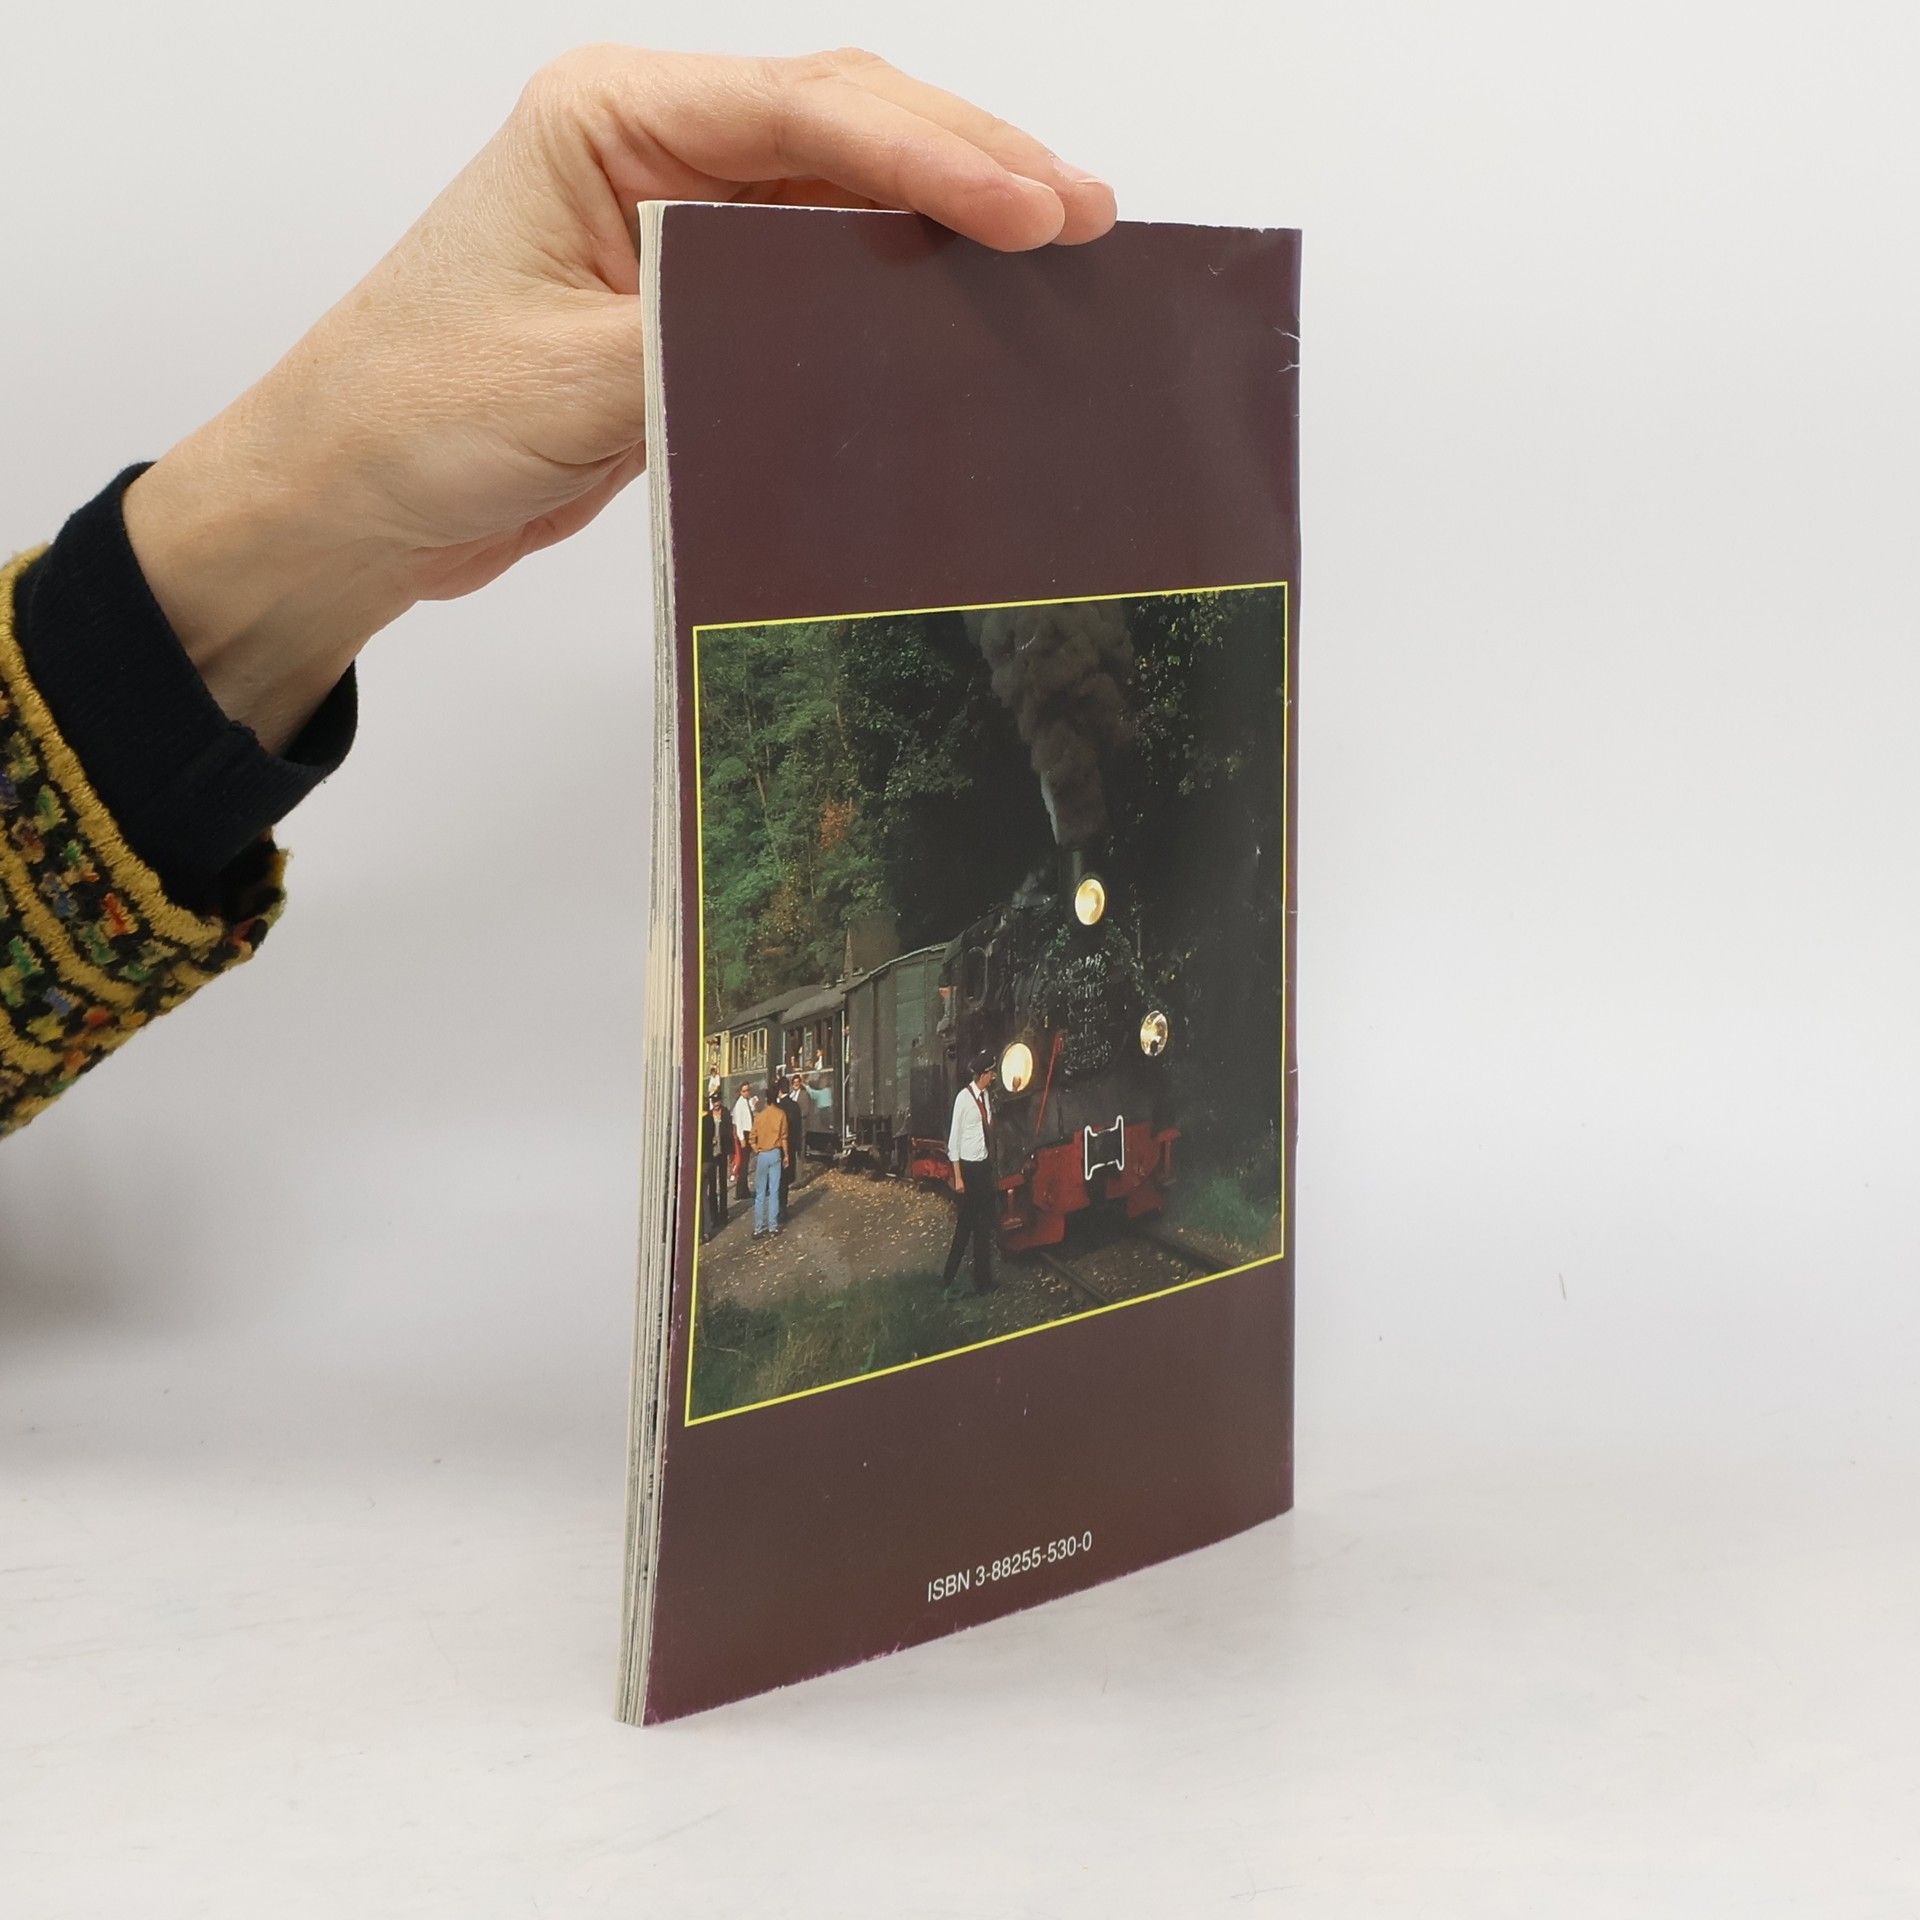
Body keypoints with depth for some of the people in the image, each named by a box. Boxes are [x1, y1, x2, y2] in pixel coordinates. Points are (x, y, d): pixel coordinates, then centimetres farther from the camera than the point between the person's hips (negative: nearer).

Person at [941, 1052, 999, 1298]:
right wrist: (958, 1177, -15)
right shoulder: (964, 1098, -17)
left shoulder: (987, 1095, 4)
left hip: (985, 1165, 7)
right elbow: (954, 1140, -14)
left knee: (985, 1225, 12)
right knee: (965, 1225, -2)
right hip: (969, 1167, -7)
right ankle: (949, 1278, 8)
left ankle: (983, 1280, 21)